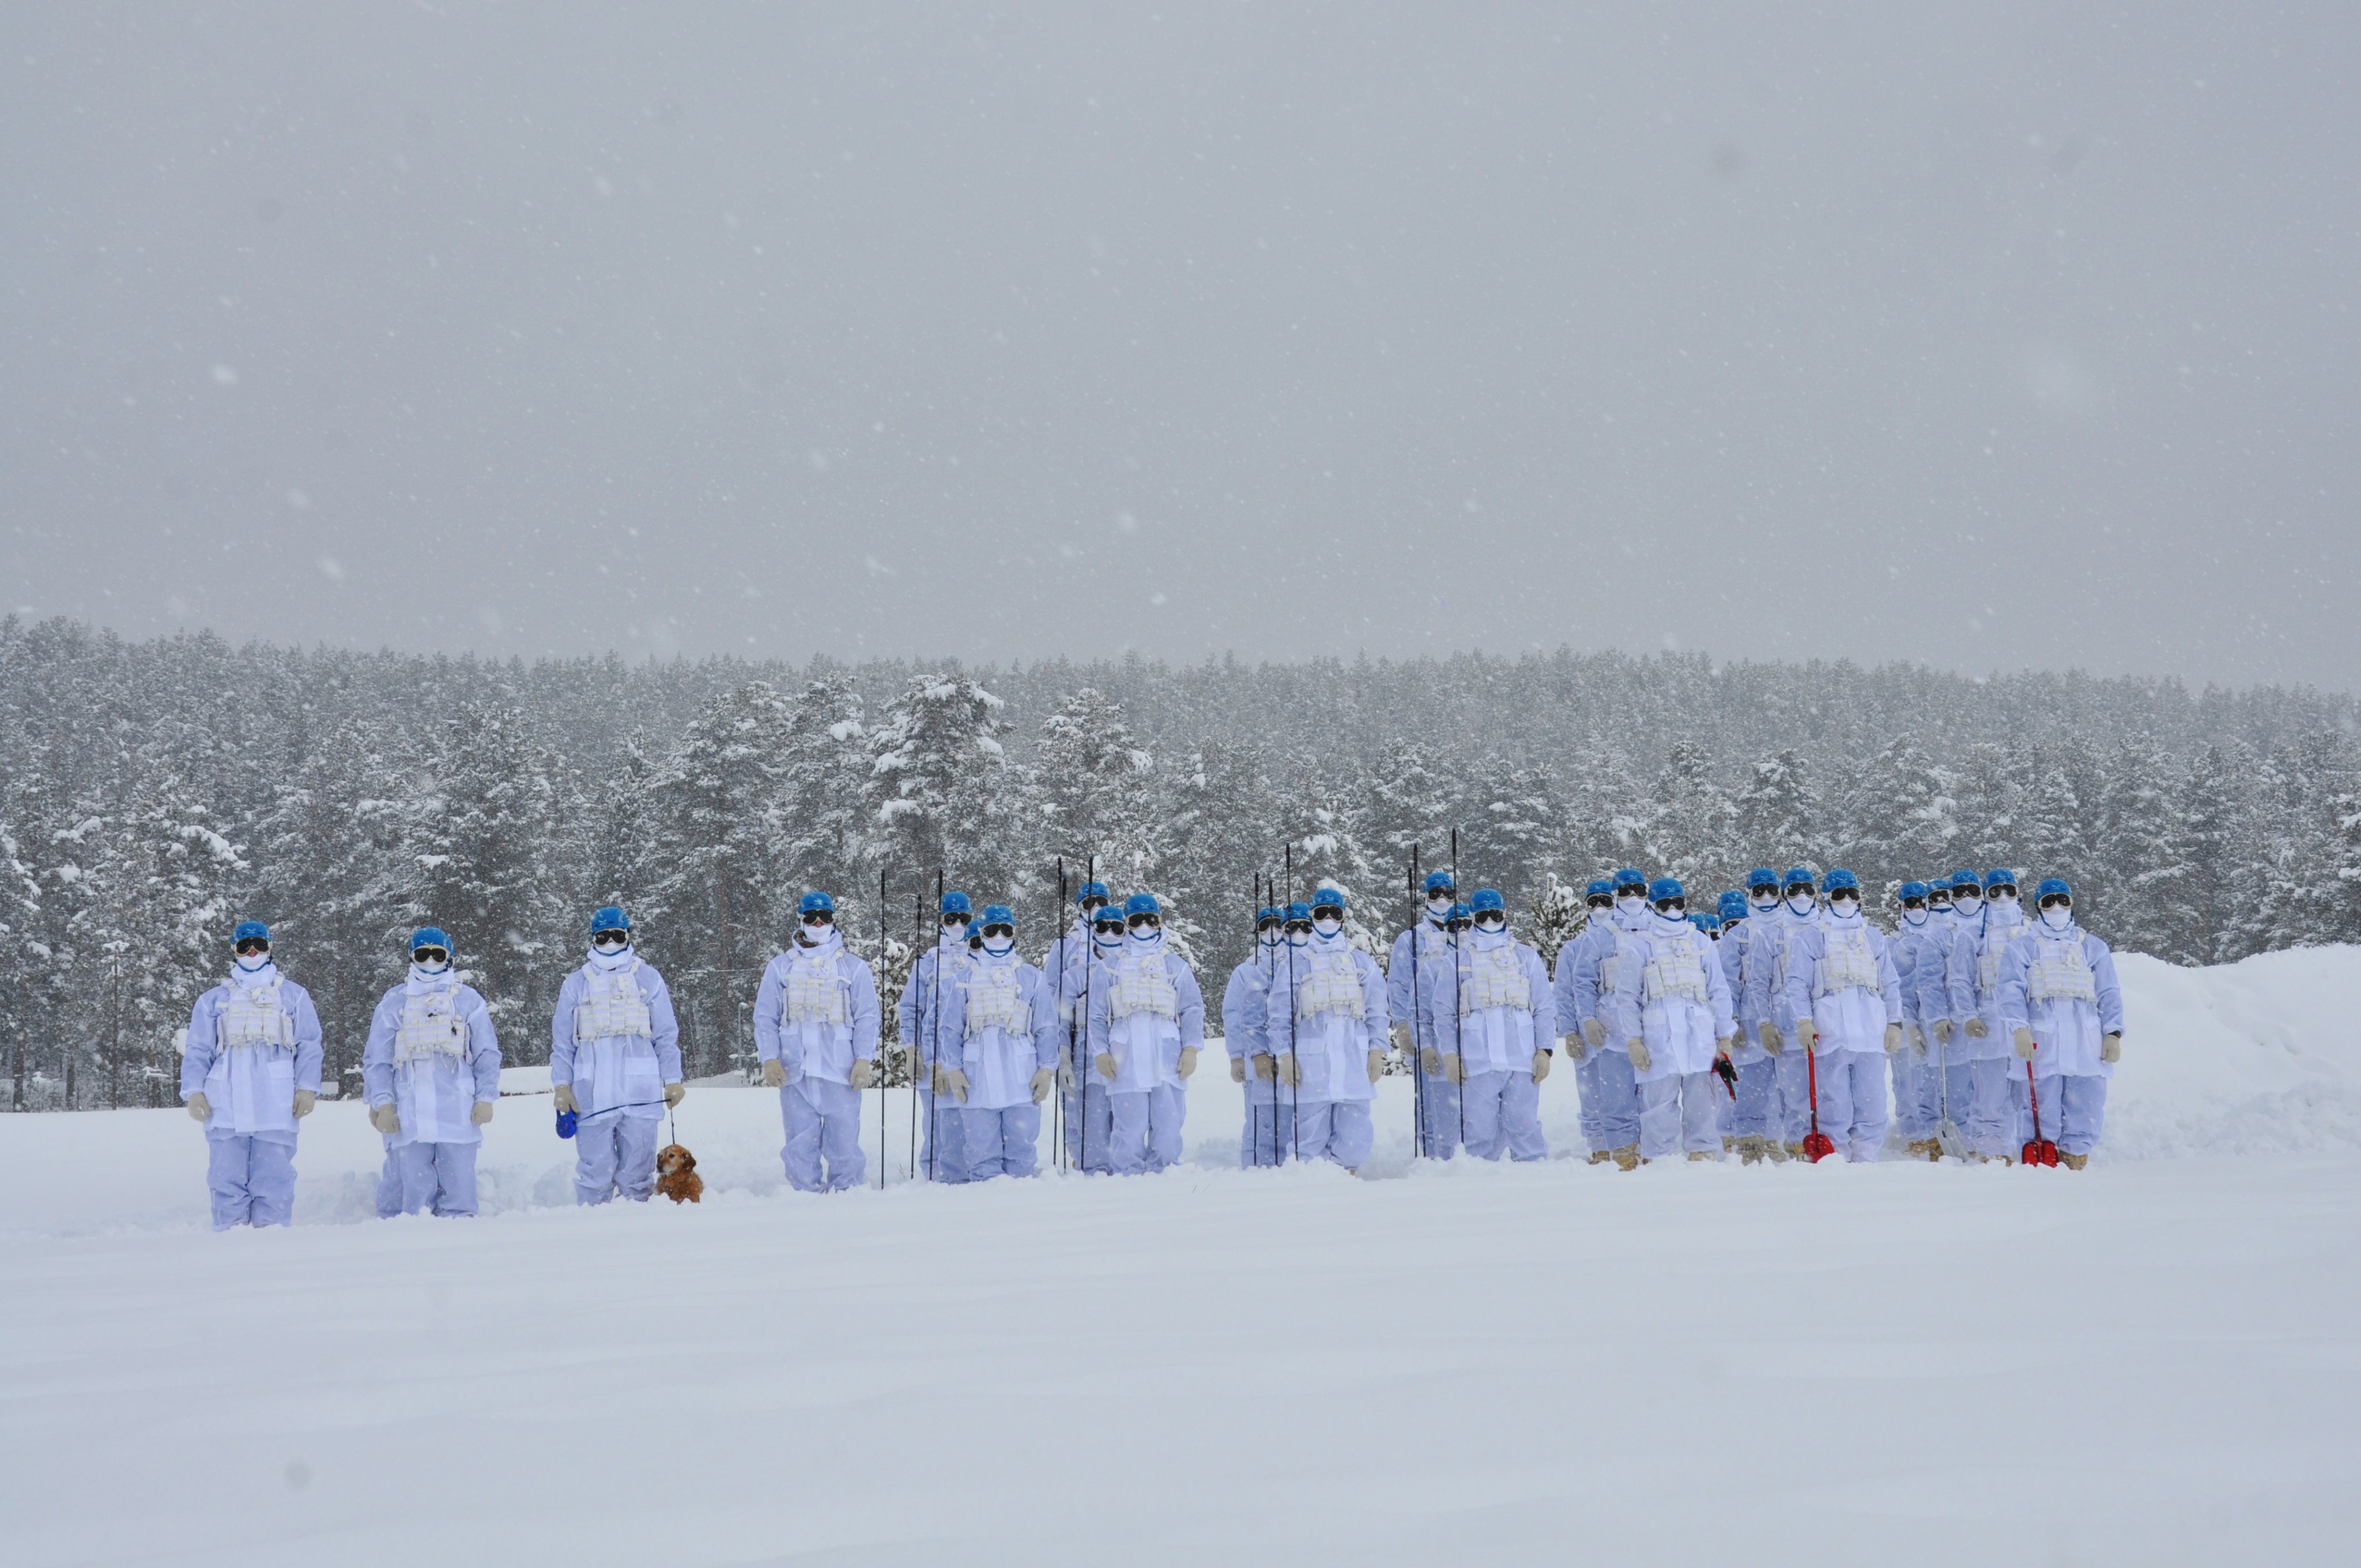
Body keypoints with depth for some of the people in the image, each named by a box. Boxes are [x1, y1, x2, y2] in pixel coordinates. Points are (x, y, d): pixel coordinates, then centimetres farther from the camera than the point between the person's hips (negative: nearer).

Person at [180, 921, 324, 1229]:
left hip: (276, 1108, -1)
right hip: (225, 1110, 1)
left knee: (273, 1183, -6)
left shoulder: (293, 996, 17)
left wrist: (307, 1088, -2)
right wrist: (193, 1091, -1)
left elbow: (309, 1047, 12)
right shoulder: (213, 1000, 19)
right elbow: (197, 1052, 14)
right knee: (227, 1184, -3)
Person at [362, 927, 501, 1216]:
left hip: (459, 1115, 0)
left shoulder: (468, 999, 11)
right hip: (411, 1117, 1)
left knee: (459, 1185, -2)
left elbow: (488, 1054, 10)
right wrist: (382, 1103, 0)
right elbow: (376, 1059, 10)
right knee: (416, 1190, -1)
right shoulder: (394, 1002, 12)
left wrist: (485, 1097, 0)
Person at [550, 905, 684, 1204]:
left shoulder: (648, 978, 11)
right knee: (595, 1169, -3)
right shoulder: (576, 983, 12)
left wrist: (672, 1079, 3)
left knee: (638, 1168, 2)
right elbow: (562, 1041, 11)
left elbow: (667, 1035, 11)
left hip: (640, 1090, 0)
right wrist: (561, 1084, 1)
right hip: (592, 1094, 0)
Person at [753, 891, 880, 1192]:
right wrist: (769, 1060, -4)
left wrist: (864, 1060, -6)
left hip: (841, 1074, -1)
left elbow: (867, 1018, 6)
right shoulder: (781, 966, 12)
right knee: (800, 1146, 1)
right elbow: (765, 1017, 9)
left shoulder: (854, 966, 10)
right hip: (794, 1073, 1)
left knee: (844, 1142, -3)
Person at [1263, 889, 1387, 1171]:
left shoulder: (1361, 961, 16)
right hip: (1311, 1060, -2)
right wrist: (1284, 1055, -4)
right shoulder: (1294, 961, 9)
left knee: (1355, 1132, -2)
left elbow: (1376, 1010, 13)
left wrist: (1377, 1050, 3)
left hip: (1355, 1057, 2)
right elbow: (1280, 1014, 5)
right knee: (1312, 1129, -3)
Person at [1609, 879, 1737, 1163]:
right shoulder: (1637, 946, 5)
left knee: (1704, 1105, 3)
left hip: (1701, 1038, 3)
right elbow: (1626, 998, 3)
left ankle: (1704, 1156, 9)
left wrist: (1724, 1036, 9)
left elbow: (1719, 991, 15)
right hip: (1658, 1041, -3)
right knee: (1659, 1104, -3)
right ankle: (1656, 1162, 2)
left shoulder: (1700, 942, 14)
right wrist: (1633, 1041, -5)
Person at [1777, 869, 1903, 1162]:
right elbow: (1797, 983, 2)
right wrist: (1803, 1021, -11)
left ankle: (1864, 1161, 4)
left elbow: (1891, 984, 18)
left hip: (1872, 1033, 3)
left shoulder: (1874, 937, 20)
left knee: (1872, 1104, -1)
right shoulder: (1810, 935, 9)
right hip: (1830, 1034, -3)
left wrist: (1894, 1023, 8)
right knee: (1836, 1105, -5)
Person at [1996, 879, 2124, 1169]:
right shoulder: (2022, 948, 12)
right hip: (2042, 1043, -2)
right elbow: (2012, 992, 1)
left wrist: (2113, 1033, 3)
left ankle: (2075, 1161, 4)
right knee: (2044, 1111, -5)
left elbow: (2109, 995, 16)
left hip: (2087, 1044, 2)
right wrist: (2019, 1029, -14)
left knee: (2086, 1110, -2)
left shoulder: (2094, 948, 19)